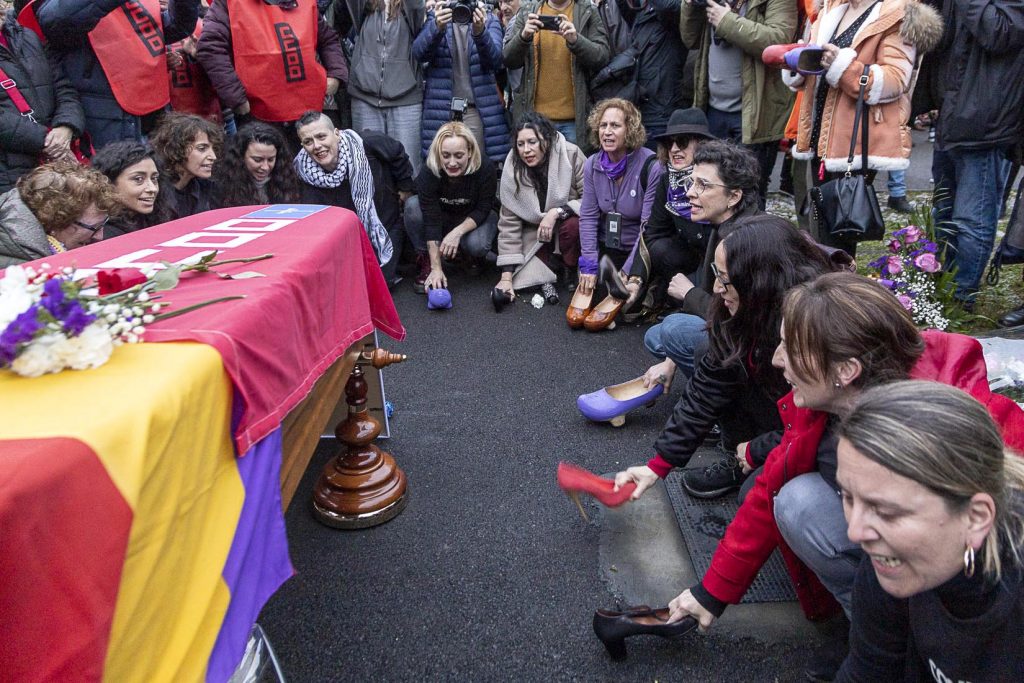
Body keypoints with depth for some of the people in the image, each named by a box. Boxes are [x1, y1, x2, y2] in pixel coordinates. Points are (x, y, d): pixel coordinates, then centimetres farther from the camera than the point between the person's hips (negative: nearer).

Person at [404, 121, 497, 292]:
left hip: (474, 220, -1)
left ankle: (474, 255, 4)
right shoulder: (428, 174, -29)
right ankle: (426, 261, -14)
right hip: (442, 218, 1)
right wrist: (436, 268, -37)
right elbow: (431, 220, -32)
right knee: (413, 205, -29)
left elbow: (482, 210, -18)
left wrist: (457, 232, -36)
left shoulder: (485, 171, -29)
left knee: (477, 245, -34)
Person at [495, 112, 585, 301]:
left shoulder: (571, 155, -23)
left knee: (572, 226, -35)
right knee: (523, 279, -22)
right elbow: (509, 223, -16)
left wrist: (557, 212, -33)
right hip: (535, 232, 1)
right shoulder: (513, 167, -17)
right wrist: (506, 277, -21)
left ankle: (572, 274, -10)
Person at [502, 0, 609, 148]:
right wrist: (523, 36, -15)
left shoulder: (588, 13, 6)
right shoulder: (526, 12, 10)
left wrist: (575, 40, -22)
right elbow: (508, 60, 5)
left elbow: (602, 58, -4)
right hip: (534, 116, 1)